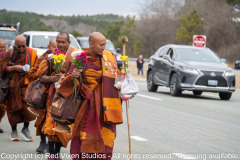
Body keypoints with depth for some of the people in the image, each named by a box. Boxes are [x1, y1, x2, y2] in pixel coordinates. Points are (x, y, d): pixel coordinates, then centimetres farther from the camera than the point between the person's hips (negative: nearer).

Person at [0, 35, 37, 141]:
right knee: (13, 107, 4)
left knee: (28, 106, -11)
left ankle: (25, 129, 6)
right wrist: (14, 67, -13)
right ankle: (14, 130, 18)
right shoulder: (10, 53, 4)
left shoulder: (32, 53, 5)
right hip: (12, 85, 0)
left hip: (26, 85, 0)